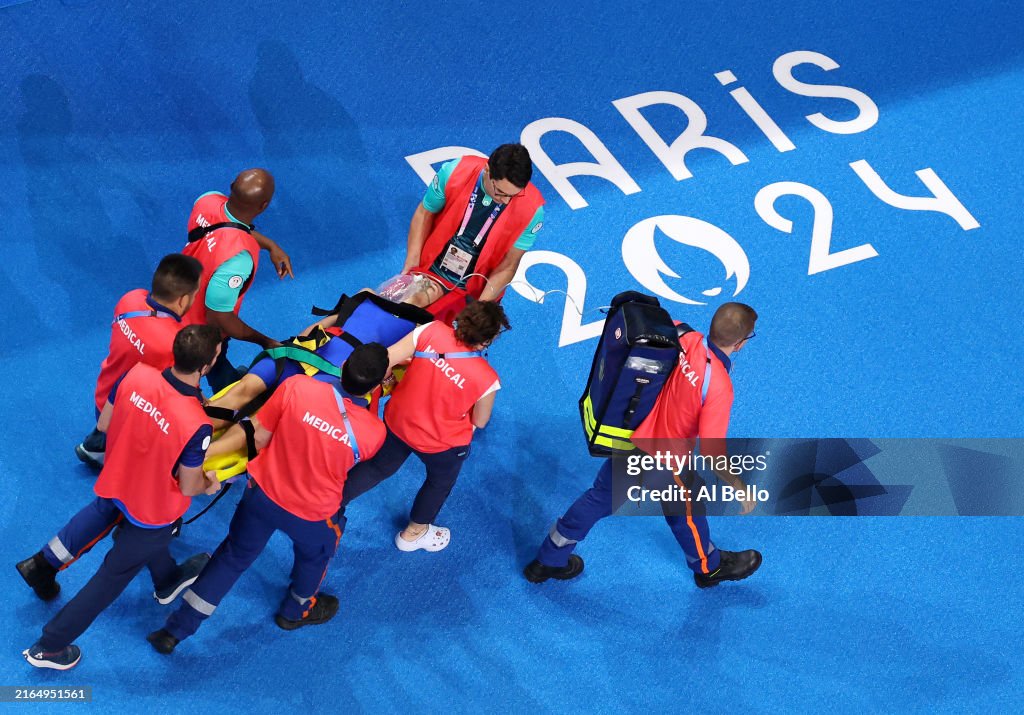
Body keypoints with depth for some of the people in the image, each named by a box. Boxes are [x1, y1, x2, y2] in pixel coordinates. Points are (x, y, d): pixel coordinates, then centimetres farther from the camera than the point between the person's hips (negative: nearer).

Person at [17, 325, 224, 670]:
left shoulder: (136, 375, -25)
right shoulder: (196, 426, -38)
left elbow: (104, 425, -6)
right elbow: (188, 487, -21)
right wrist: (209, 484, 2)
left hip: (116, 482, 3)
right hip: (154, 509, -3)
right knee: (112, 578, 17)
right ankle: (49, 647, 30)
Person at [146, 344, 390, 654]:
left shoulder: (297, 387, -28)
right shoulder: (374, 432, -28)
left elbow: (257, 435, -18)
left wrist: (203, 453, -7)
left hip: (263, 491, 2)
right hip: (312, 514, -2)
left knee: (233, 556, 25)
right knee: (317, 553, 34)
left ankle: (174, 631, 33)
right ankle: (296, 612, 60)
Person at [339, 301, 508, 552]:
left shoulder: (432, 331, -27)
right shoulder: (487, 379, -31)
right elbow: (480, 422, -12)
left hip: (397, 421, 3)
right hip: (442, 443, -3)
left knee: (380, 466, 33)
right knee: (441, 483, 33)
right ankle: (414, 533, 54)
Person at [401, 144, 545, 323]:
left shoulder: (532, 209, -27)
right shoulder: (455, 172, -24)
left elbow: (507, 267, -16)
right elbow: (425, 214, -6)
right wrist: (410, 266, -10)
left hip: (476, 292, -1)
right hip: (431, 273, 1)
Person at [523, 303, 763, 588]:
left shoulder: (682, 337, -19)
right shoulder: (719, 386, -34)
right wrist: (738, 486, -14)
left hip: (629, 442, 5)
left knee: (600, 498, 26)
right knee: (686, 513, 25)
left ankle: (548, 560, 44)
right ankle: (709, 567, 55)